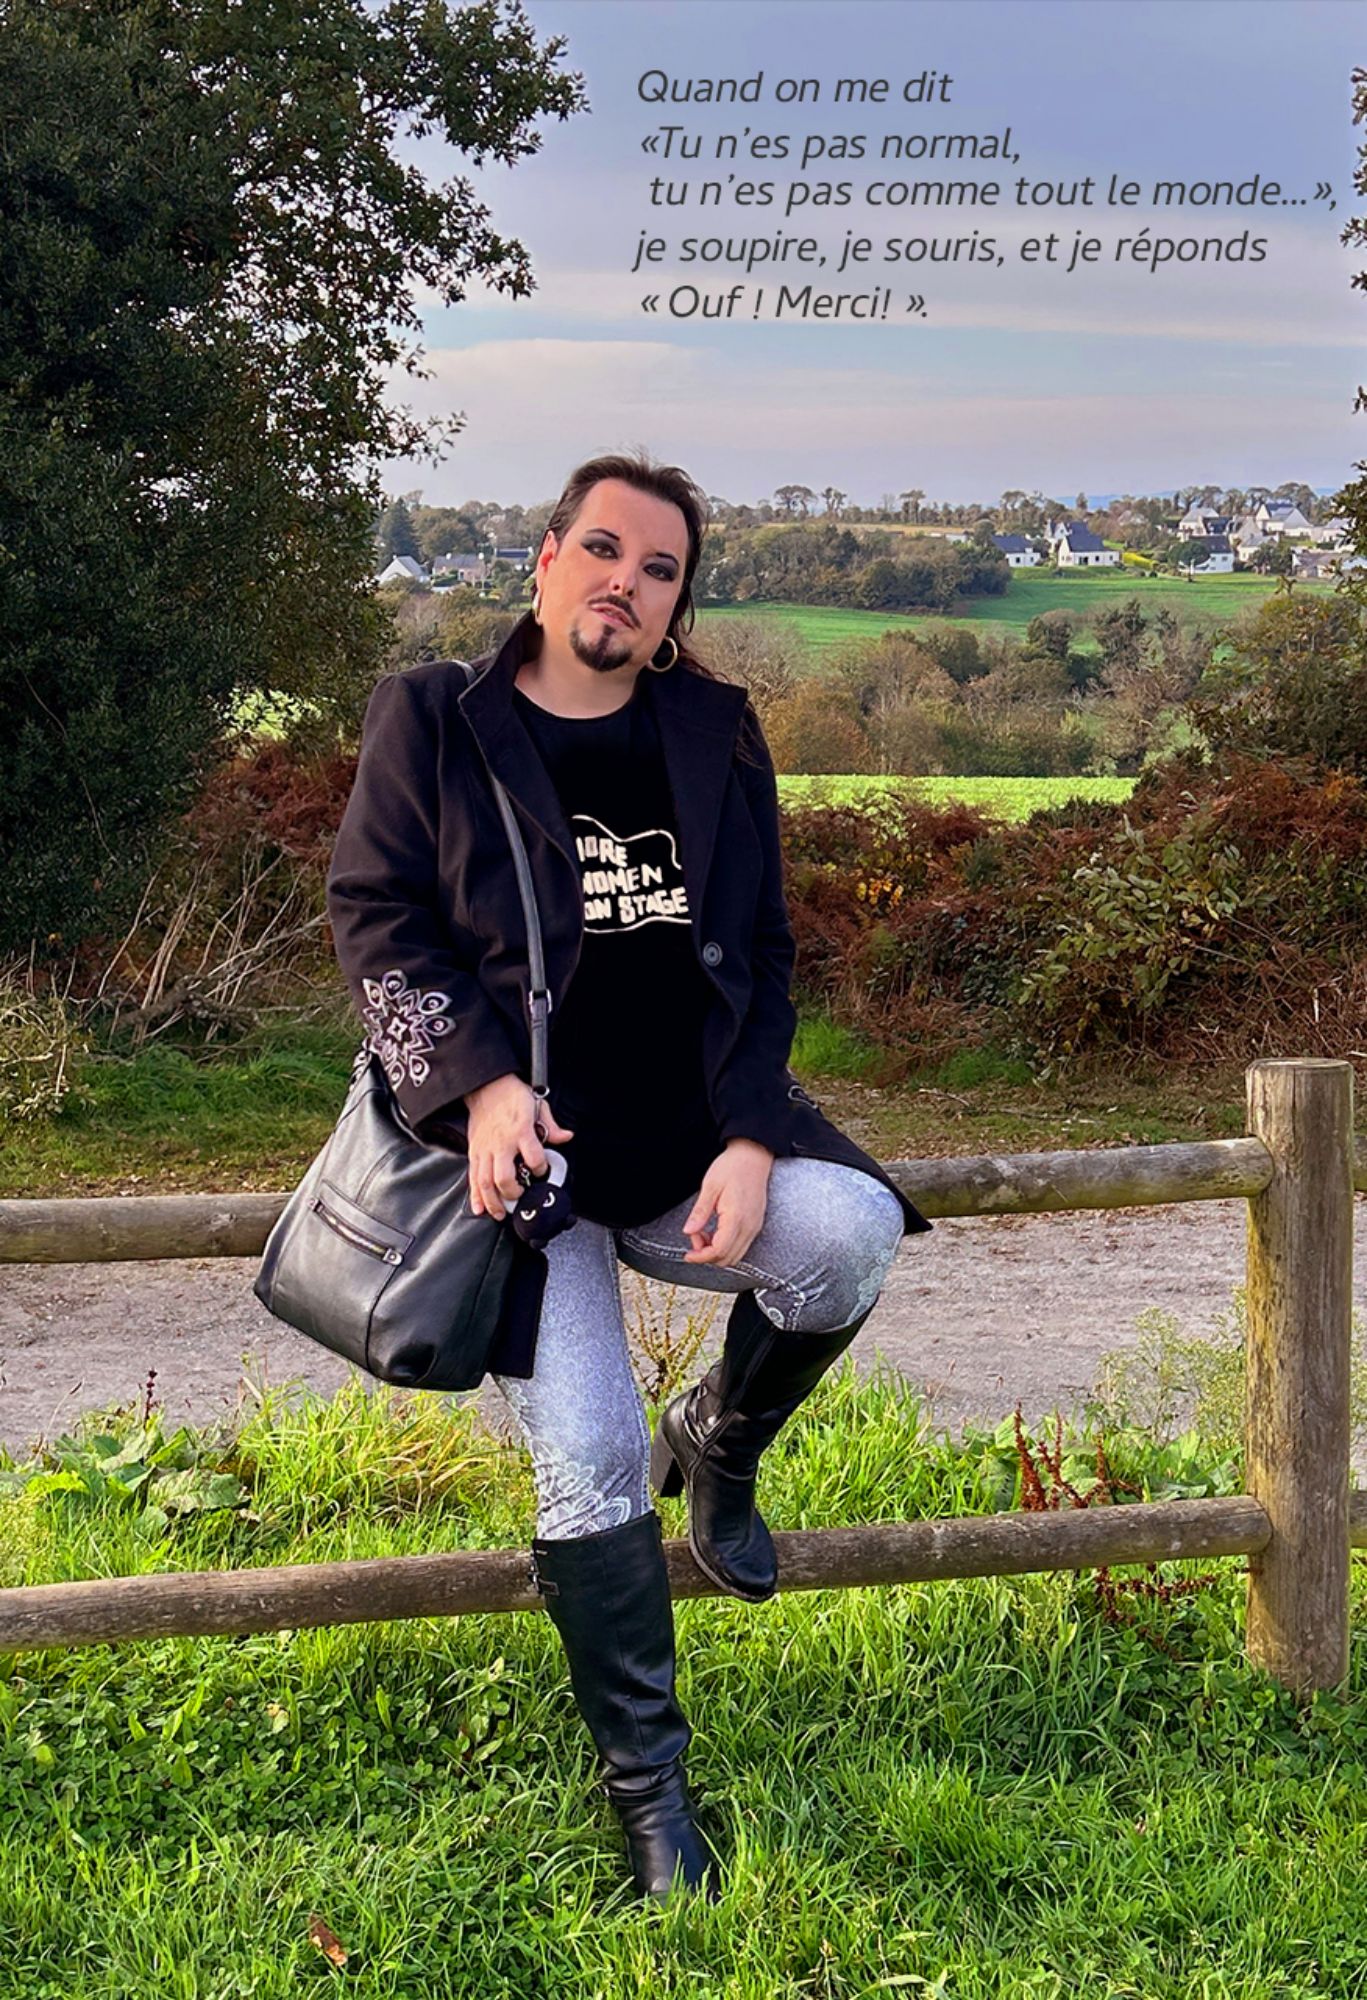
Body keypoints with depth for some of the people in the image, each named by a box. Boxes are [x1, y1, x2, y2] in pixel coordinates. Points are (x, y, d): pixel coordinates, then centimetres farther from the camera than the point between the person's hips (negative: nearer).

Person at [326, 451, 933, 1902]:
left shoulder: (714, 734, 8)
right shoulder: (433, 721, 1)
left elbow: (760, 951, 7)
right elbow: (375, 915, 0)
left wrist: (749, 1139, -7)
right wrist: (480, 1082, -16)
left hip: (697, 1135, 3)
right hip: (527, 1148, -2)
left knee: (852, 1234, -27)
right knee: (587, 1467, -9)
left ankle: (718, 1440, 7)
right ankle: (647, 1792, 12)